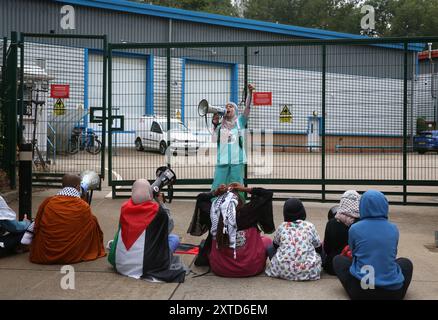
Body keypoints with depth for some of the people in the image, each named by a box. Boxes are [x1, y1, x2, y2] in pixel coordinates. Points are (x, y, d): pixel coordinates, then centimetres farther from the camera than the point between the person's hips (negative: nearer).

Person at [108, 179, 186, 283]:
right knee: (175, 239, 12)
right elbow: (169, 226, 4)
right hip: (146, 266, -5)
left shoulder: (125, 208, -3)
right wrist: (161, 203, 10)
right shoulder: (157, 210, -15)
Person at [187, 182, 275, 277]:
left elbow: (200, 198, 8)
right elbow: (268, 194, -9)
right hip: (249, 268, -1)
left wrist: (215, 193, -6)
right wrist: (246, 189, -9)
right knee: (267, 240, 26)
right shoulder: (247, 212, -20)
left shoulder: (214, 214, -12)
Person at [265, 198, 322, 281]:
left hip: (283, 270, 0)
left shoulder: (282, 227, 6)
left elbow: (275, 245, 21)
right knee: (321, 253, 26)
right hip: (308, 271, 1)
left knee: (270, 249, 25)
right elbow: (318, 248, 12)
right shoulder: (309, 226, 3)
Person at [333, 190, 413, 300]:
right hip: (392, 291, 3)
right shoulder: (393, 229, 1)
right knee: (406, 263, 32)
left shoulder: (354, 228, -5)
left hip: (360, 291, -2)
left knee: (338, 260, 23)